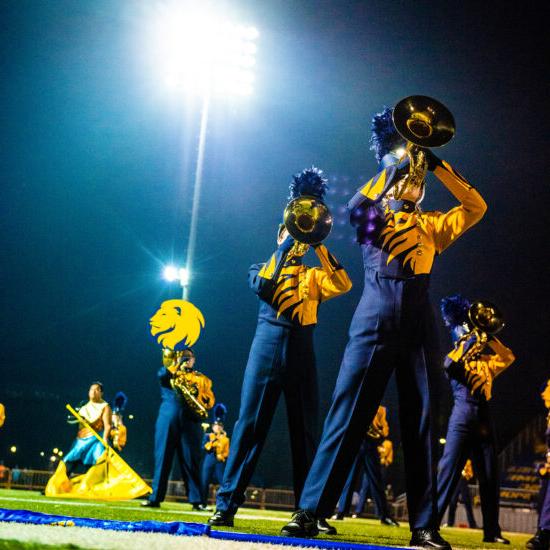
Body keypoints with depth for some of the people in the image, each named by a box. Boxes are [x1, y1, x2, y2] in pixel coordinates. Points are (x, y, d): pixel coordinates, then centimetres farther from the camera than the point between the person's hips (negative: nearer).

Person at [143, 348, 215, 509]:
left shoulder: (201, 378, 20)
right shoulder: (168, 372, 20)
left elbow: (210, 401, 8)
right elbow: (161, 374, -5)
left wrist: (197, 393, -10)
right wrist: (178, 366, -9)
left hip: (190, 421, 0)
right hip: (168, 419, 0)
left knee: (191, 461, -3)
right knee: (162, 458, -1)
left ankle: (197, 500, -3)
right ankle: (155, 498, 2)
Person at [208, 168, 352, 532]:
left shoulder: (314, 276, 19)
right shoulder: (263, 268, 15)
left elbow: (343, 284, 0)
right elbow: (262, 286, -9)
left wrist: (318, 245, -2)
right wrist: (286, 245, -7)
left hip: (303, 351, 3)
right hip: (269, 346, -2)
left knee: (306, 430, 2)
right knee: (251, 423, -8)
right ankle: (227, 505, -8)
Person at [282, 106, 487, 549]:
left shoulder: (433, 226, 23)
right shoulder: (373, 216, 18)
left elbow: (476, 207, 14)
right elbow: (354, 206, -4)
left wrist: (438, 166, 12)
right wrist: (392, 167, -2)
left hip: (419, 325, 3)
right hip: (375, 319, -2)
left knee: (421, 422, 0)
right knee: (347, 413, -8)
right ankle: (311, 511, -10)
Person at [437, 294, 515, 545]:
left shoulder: (484, 361, 25)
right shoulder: (453, 357, 14)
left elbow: (507, 357, 13)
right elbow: (449, 365, -9)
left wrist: (487, 338, 10)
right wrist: (465, 344, -5)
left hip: (484, 417, 4)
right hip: (463, 413, -4)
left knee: (490, 477, 1)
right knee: (449, 468, -14)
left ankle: (492, 531, 5)